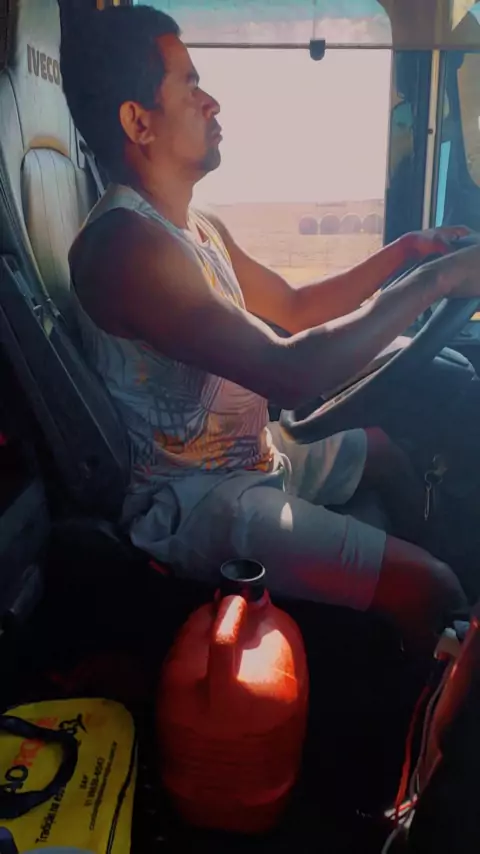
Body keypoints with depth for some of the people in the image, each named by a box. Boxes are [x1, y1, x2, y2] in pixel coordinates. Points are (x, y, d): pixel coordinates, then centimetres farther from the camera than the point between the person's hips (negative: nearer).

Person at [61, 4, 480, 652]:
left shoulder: (201, 230, 9)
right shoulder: (126, 242, -24)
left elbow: (295, 308, 18)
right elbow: (288, 371, -31)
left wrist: (407, 248, 12)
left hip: (258, 453, 11)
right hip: (196, 504, -10)